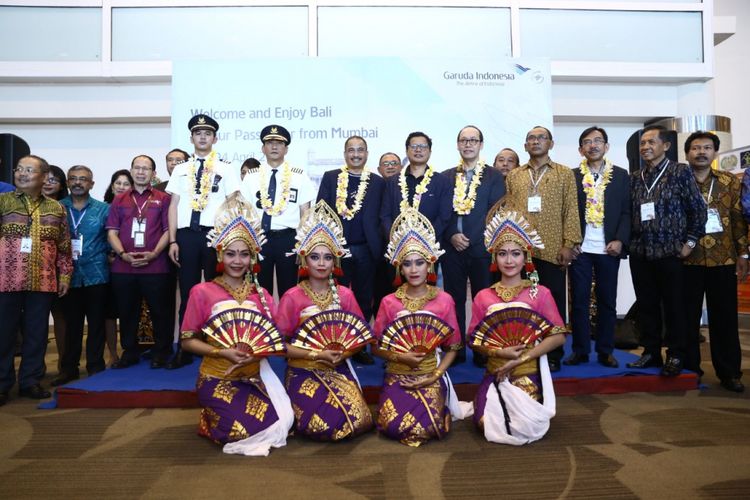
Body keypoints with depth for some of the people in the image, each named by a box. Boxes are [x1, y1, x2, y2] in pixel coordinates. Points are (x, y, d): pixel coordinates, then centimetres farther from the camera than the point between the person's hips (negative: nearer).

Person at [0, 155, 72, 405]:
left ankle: (30, 381, 20)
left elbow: (64, 246, 11)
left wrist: (65, 274, 7)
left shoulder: (56, 208, 10)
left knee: (37, 333, 8)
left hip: (43, 281, 2)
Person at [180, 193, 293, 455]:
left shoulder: (261, 295, 6)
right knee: (241, 429, -20)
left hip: (255, 376, 3)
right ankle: (211, 419, 14)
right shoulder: (202, 292, -5)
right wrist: (222, 352, -18)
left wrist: (258, 352, -16)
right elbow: (187, 341, -4)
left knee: (283, 422, -14)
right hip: (217, 378, -3)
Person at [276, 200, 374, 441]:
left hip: (339, 370, 3)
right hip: (304, 372, -2)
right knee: (323, 425, -21)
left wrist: (343, 354, -13)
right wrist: (316, 355, -18)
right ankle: (300, 407, 12)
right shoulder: (292, 297, -8)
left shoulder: (345, 295, 1)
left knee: (358, 421, -16)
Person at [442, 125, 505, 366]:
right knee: (454, 300, 7)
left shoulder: (494, 176, 5)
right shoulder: (446, 177, 11)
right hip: (451, 248, 2)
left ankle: (483, 352, 13)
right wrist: (452, 236, -10)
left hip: (482, 248, -2)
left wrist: (471, 238, -11)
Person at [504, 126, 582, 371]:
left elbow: (571, 211, 2)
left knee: (553, 304, 4)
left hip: (553, 250, -1)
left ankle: (553, 356, 15)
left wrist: (568, 244, -7)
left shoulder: (565, 174, 8)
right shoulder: (513, 176, 13)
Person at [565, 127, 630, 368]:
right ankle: (580, 350, 11)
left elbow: (627, 211, 3)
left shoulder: (621, 175, 8)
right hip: (580, 248, 0)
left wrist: (620, 240, -9)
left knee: (607, 301, 6)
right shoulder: (572, 176, 6)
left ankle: (605, 351, 16)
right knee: (579, 301, 3)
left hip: (608, 248, 1)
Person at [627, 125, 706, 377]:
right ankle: (651, 352, 21)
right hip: (640, 253, 4)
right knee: (646, 306, 9)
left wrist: (690, 242, -5)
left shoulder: (680, 172, 0)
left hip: (670, 252, -4)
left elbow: (698, 208, -1)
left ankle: (676, 356, 16)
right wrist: (629, 241, 5)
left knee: (674, 306, 3)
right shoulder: (634, 177, 11)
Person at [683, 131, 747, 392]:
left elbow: (739, 219, 7)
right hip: (687, 260, -1)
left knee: (725, 317, 6)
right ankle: (689, 368, 16)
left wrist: (742, 254, 2)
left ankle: (729, 372, 17)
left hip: (723, 259, 1)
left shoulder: (730, 182, 8)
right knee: (688, 316, 5)